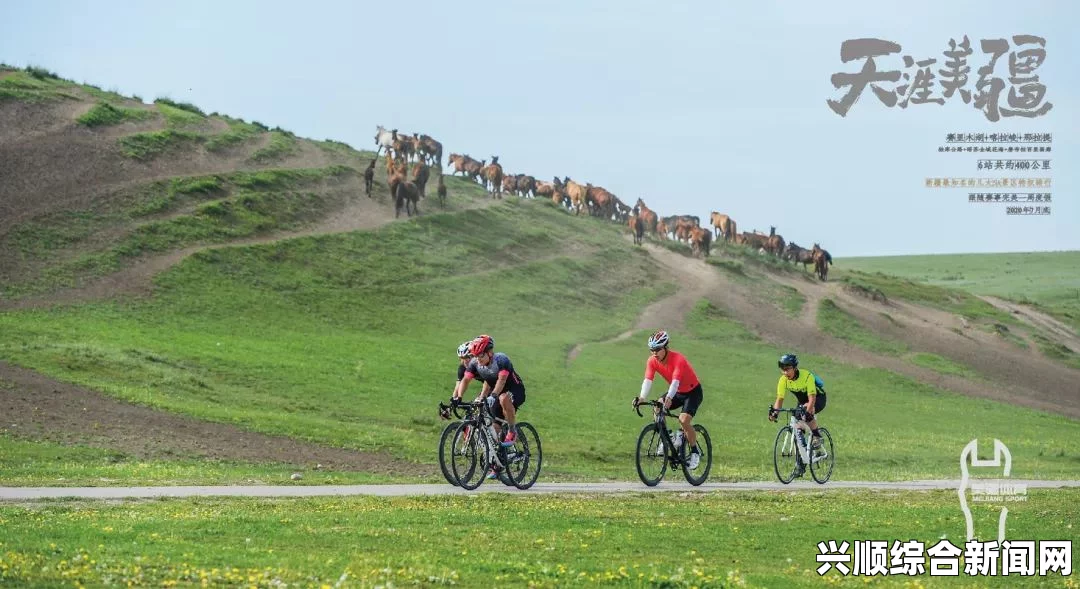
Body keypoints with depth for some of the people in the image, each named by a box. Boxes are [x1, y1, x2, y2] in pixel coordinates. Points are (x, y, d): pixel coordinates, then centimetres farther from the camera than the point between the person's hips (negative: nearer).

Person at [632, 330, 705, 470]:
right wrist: (642, 397, -44)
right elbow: (647, 380, -25)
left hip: (693, 391, -6)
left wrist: (669, 398, -59)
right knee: (657, 409, -18)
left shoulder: (678, 359, -31)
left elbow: (675, 381, -42)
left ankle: (695, 452, -6)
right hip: (677, 392, 6)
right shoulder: (652, 361, -14)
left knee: (684, 420, -24)